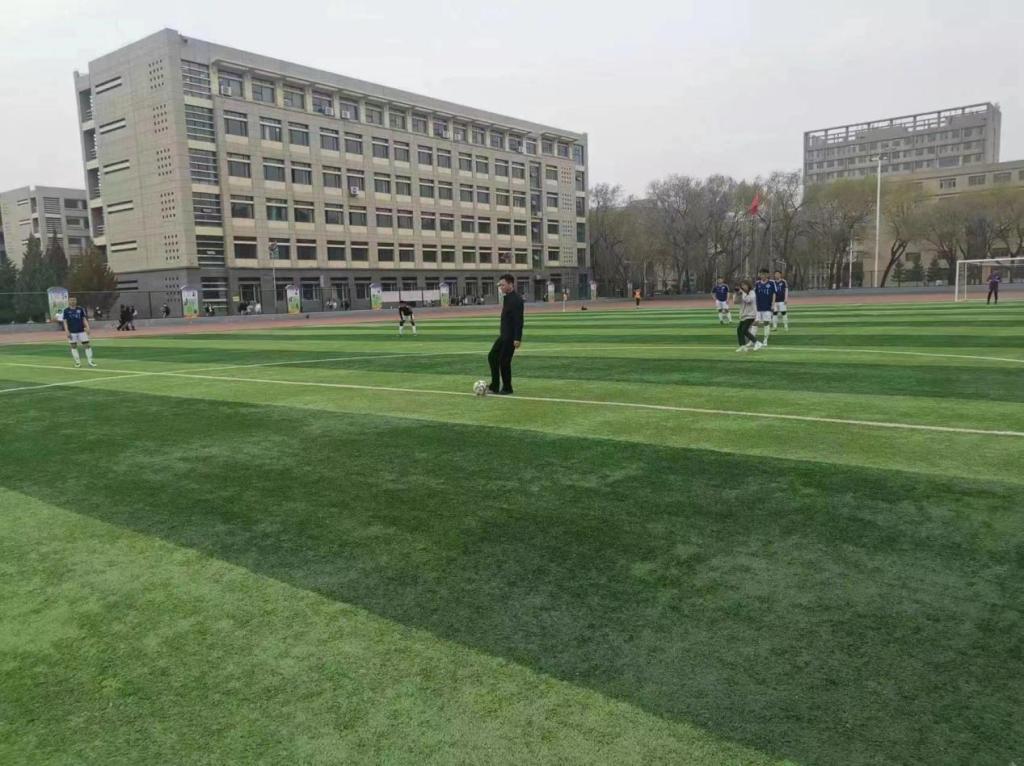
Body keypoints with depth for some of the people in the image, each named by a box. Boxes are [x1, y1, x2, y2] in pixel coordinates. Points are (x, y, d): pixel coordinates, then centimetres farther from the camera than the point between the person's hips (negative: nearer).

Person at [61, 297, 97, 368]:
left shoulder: (80, 309, 7)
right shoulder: (66, 311, 1)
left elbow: (84, 319, 10)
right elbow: (64, 321, -1)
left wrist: (87, 327, -1)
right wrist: (67, 331, -9)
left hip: (81, 330, 1)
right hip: (72, 332, -1)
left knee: (86, 345, -2)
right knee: (74, 346, 4)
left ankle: (90, 361, 2)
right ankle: (77, 362, 12)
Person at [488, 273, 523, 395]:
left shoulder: (516, 299, -17)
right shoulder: (507, 298, 13)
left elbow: (519, 320, -22)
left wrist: (517, 338, -26)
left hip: (511, 337, -10)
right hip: (504, 335, 10)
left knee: (504, 361, -4)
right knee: (492, 357, 10)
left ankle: (507, 388, 11)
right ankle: (494, 386, 16)